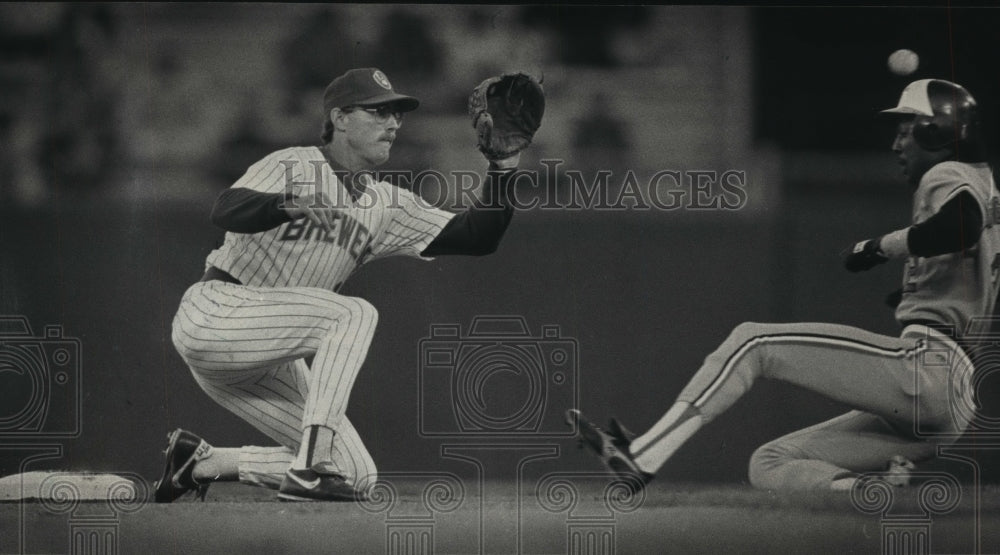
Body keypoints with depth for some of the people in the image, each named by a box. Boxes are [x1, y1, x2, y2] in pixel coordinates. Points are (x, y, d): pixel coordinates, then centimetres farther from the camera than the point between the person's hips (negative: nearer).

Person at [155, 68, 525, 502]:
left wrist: (503, 169, -8)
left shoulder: (384, 205, 11)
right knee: (355, 314, -27)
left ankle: (205, 462, 10)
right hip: (215, 315, -8)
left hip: (266, 361, 8)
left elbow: (476, 237, 6)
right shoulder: (293, 167, -10)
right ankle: (311, 467, -30)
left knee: (357, 476, -3)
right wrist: (287, 205, -47)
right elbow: (225, 210, -28)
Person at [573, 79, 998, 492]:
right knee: (769, 465, 7)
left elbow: (961, 226, -25)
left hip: (927, 363, -10)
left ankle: (641, 460, -22)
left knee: (751, 342, -10)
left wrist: (882, 247, -13)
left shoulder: (948, 176, -1)